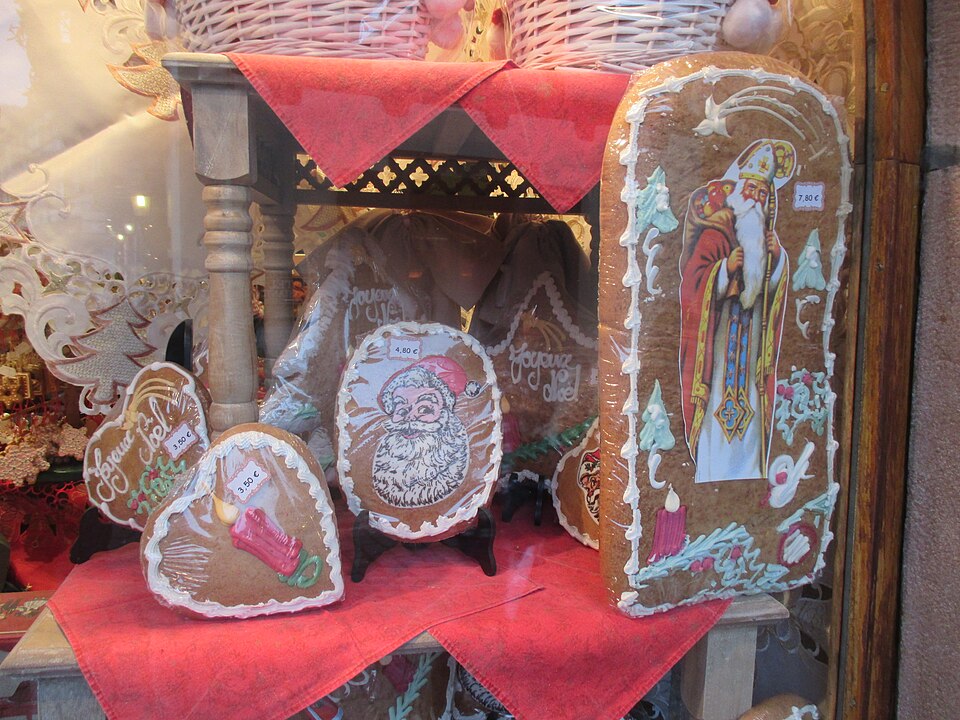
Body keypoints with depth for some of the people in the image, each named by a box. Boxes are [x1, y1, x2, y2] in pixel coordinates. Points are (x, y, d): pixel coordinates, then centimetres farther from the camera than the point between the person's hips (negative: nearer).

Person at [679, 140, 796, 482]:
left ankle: (748, 471, 19)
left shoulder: (768, 240, 16)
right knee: (718, 409, -6)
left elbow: (775, 288, 12)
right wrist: (726, 268, -25)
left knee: (749, 415, 9)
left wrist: (777, 258, -2)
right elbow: (693, 282, -14)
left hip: (752, 336, 6)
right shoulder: (714, 237, -4)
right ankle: (712, 474, 4)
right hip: (719, 335, -6)